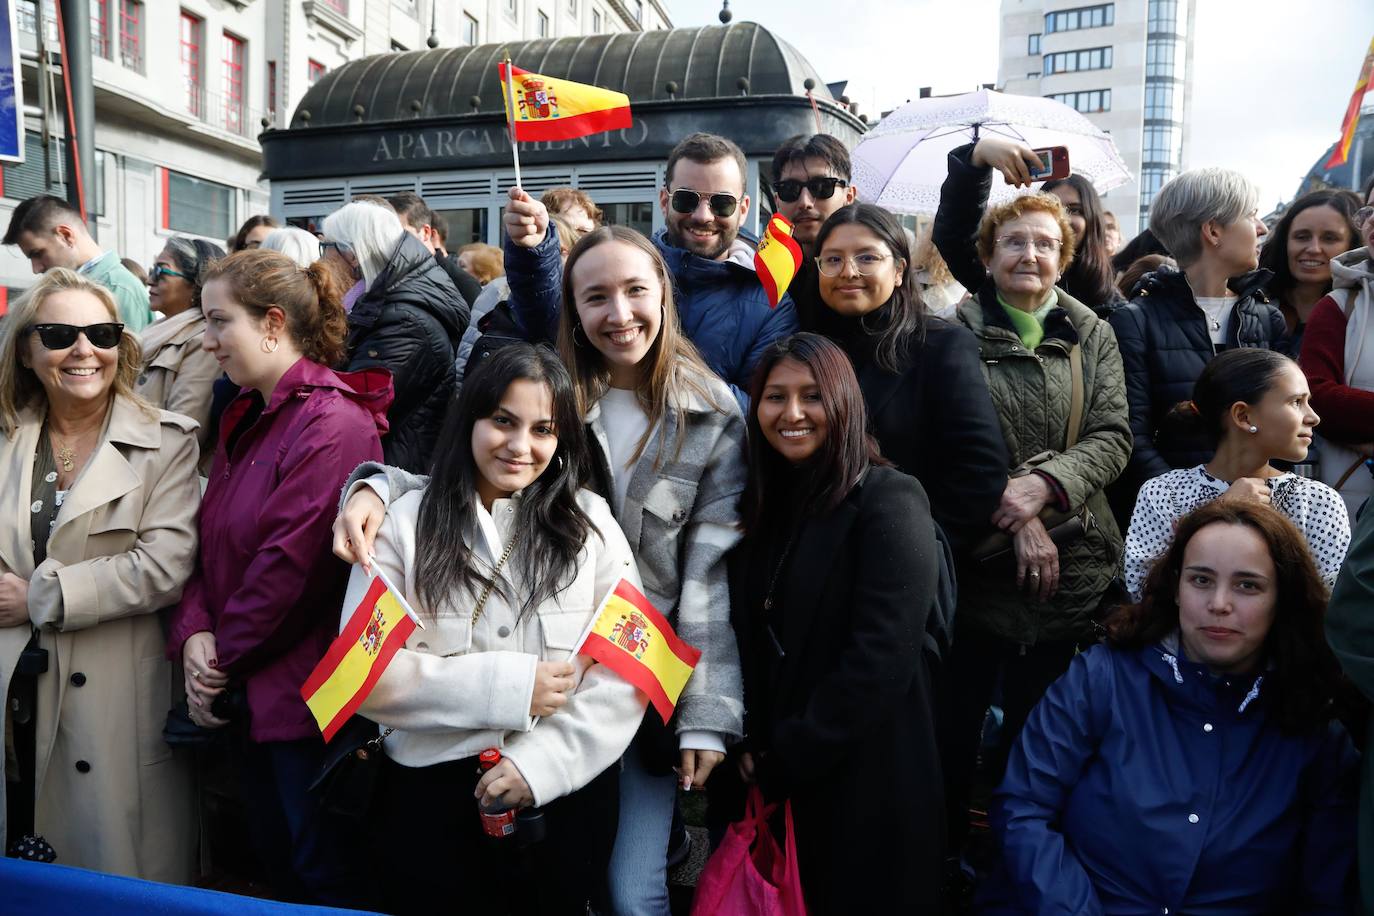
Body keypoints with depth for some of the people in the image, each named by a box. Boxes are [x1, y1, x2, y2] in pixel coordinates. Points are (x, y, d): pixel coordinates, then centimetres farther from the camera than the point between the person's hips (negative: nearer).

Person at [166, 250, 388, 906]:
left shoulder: (331, 422, -18)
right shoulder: (246, 417, 12)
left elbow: (291, 562, -22)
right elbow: (211, 539, 10)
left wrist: (225, 659, -11)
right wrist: (193, 633, -5)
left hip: (302, 692, -9)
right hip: (246, 693, 9)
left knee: (323, 875, 6)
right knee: (273, 861, 20)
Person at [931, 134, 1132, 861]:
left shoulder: (1092, 336, 8)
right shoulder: (958, 328, 1)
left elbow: (1112, 436, -2)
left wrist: (1045, 483, -16)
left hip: (1067, 565, 2)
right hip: (974, 558, -2)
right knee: (954, 724, 5)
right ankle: (947, 852, 24)